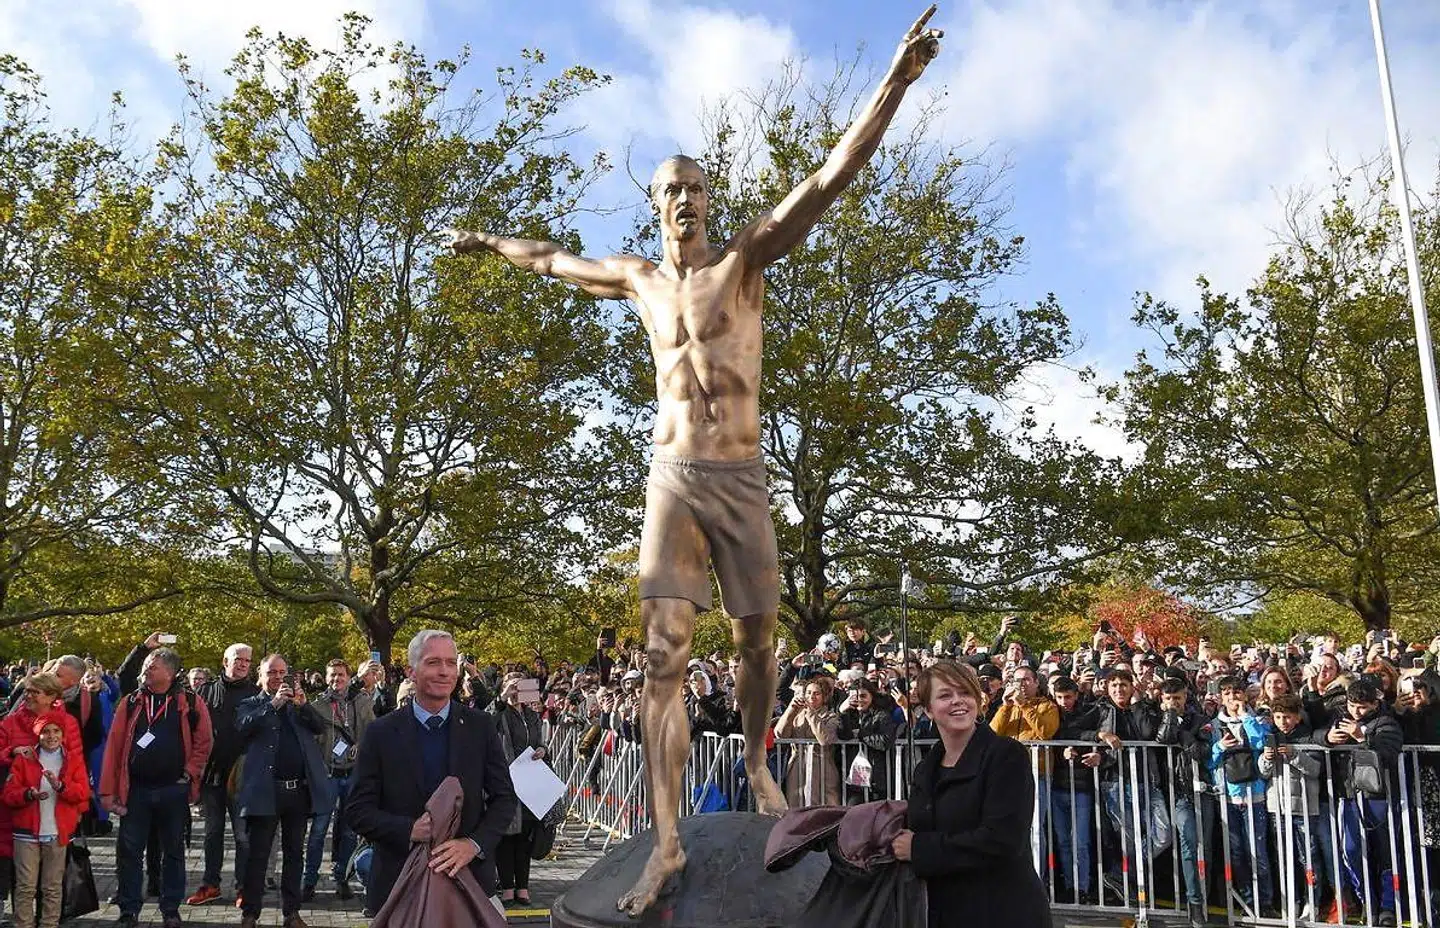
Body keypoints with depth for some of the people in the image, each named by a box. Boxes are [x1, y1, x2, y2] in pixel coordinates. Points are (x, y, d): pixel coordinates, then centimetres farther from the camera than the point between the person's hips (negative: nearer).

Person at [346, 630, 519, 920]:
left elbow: (505, 798, 0)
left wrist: (474, 844, -16)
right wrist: (409, 830, -20)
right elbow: (358, 809, -4)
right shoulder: (381, 733, -3)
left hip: (469, 875, 1)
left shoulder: (481, 726, 0)